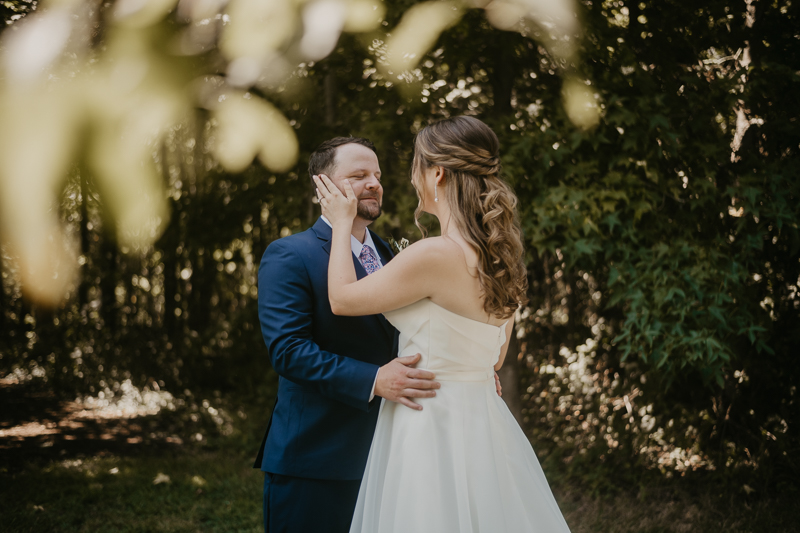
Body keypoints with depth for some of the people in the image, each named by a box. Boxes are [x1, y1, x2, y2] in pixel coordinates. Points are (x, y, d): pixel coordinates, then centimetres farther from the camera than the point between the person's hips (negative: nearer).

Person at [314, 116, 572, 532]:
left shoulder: (435, 255, -21)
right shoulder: (501, 256, 4)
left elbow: (342, 298, -8)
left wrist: (342, 223, 5)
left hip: (433, 429, -8)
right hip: (483, 417, 8)